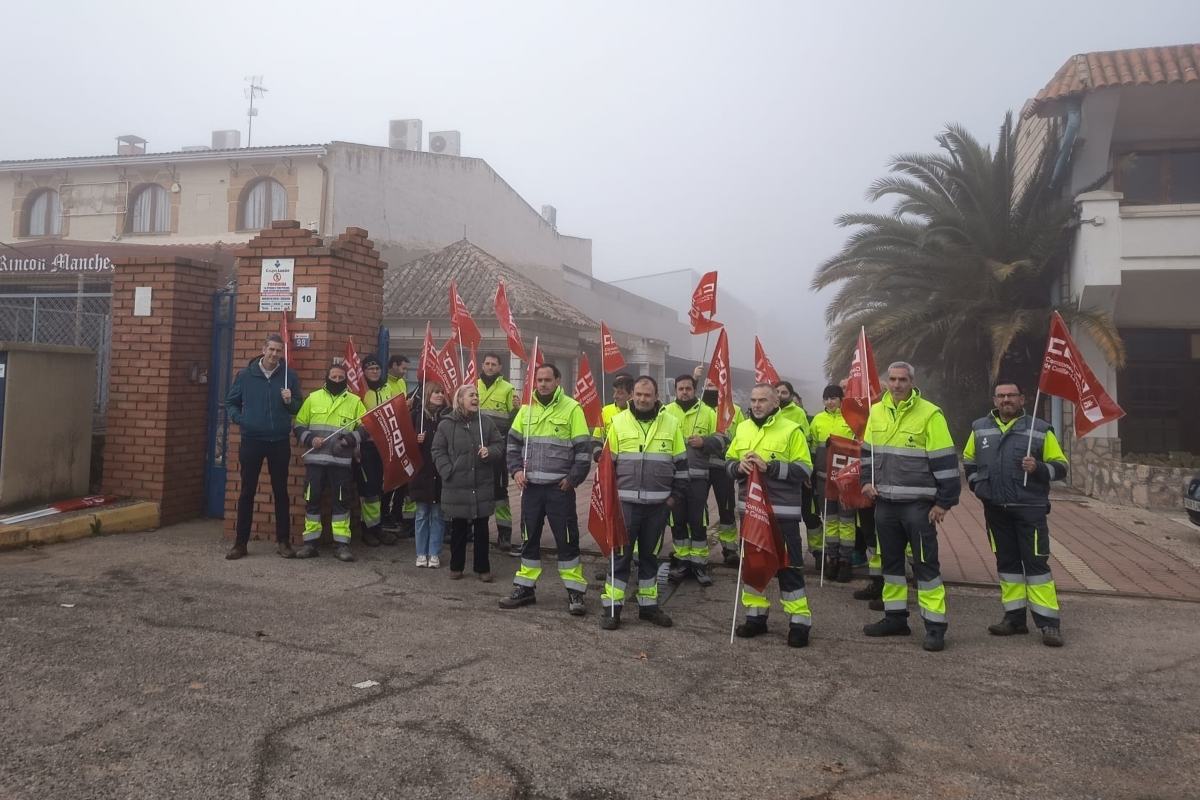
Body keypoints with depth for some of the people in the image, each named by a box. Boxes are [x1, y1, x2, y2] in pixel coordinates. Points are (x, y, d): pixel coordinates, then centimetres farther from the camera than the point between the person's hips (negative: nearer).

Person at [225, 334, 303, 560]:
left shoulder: (289, 376, 1)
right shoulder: (245, 375, 3)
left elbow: (299, 408, 6)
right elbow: (230, 402, 13)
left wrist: (290, 401, -15)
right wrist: (238, 418, -4)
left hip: (280, 442, 0)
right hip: (251, 441, 0)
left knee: (281, 492, 6)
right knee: (247, 492, 5)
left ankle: (283, 541, 15)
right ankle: (240, 542, 14)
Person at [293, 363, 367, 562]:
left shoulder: (354, 401, 6)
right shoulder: (313, 398, 9)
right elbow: (299, 426, 10)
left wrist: (351, 438, -14)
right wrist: (310, 439, -8)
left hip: (341, 461, -1)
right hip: (315, 460, 1)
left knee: (341, 500, 1)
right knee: (312, 499, 4)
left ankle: (341, 543, 6)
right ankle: (310, 542, 14)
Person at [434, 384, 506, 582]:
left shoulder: (486, 421, 3)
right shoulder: (446, 424, -1)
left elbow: (500, 445, 7)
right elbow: (438, 451, 1)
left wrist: (490, 452, -13)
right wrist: (448, 471, -10)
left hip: (483, 484, 1)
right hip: (456, 486, -1)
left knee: (481, 529, 9)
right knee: (458, 529, 10)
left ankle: (482, 568, 21)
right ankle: (456, 566, 25)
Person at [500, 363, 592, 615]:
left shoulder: (571, 409, -6)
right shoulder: (526, 409, 9)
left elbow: (584, 448, -7)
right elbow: (513, 442, 16)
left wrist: (573, 478, -11)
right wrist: (516, 469, 2)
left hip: (560, 488, -4)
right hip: (531, 486, 5)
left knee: (567, 539, -1)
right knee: (529, 538, 12)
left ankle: (575, 592, 9)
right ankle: (525, 588, 24)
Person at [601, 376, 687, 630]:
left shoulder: (671, 423, 2)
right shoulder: (618, 422, -1)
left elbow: (681, 463, 7)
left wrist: (677, 495, 3)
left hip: (659, 504, 1)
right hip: (626, 502, -1)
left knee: (650, 555, 12)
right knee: (620, 554, 3)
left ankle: (648, 605, 24)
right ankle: (612, 607, 11)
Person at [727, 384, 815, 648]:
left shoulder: (791, 430, -7)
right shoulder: (742, 428, 9)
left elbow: (804, 468, -10)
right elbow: (728, 461, 14)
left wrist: (771, 467, -21)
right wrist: (739, 466, -9)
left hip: (782, 512, -5)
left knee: (788, 566, -1)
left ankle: (799, 622, 9)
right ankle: (756, 617, 25)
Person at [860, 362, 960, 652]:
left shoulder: (929, 414, -9)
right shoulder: (877, 412, 8)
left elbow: (945, 461, -10)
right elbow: (867, 451, 18)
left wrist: (943, 501, -12)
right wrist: (867, 480, 4)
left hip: (918, 503, -6)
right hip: (885, 502, 6)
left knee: (925, 563, -3)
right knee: (890, 560, 14)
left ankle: (935, 626, 6)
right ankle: (895, 618, 26)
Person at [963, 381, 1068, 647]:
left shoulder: (1040, 429, 0)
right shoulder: (980, 428, 10)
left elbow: (1060, 466, 2)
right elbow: (968, 460, 23)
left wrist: (1038, 468, -17)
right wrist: (977, 484, 9)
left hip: (1029, 508, -4)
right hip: (995, 509, 4)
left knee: (1036, 562, -6)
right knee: (1007, 562, 11)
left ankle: (1049, 622, 1)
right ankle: (1015, 617, 20)